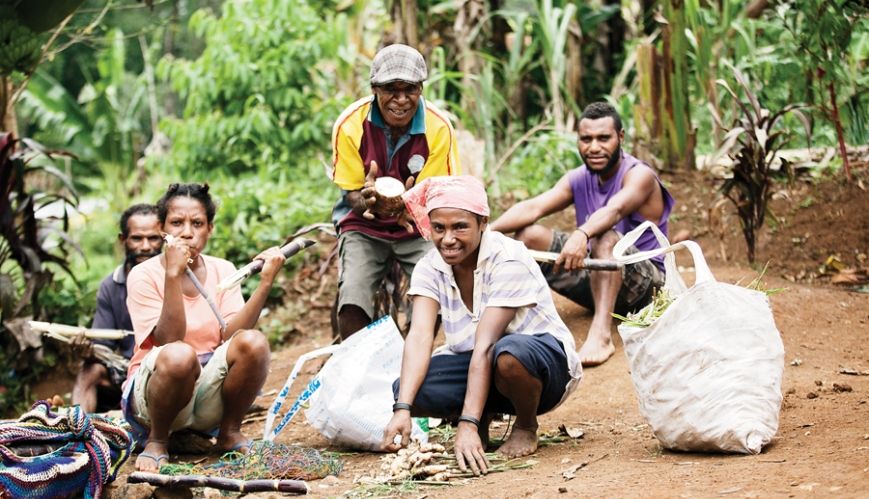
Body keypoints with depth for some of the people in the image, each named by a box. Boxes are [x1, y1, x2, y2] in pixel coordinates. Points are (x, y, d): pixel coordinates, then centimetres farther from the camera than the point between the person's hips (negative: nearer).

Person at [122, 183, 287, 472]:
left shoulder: (222, 271, 4)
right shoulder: (144, 275, -7)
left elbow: (230, 335, -11)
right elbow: (171, 340, -21)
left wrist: (265, 282, -21)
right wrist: (173, 274, -28)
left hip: (210, 396, 3)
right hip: (152, 392, -3)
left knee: (253, 343, -25)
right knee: (179, 355, -37)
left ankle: (230, 433, -2)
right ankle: (156, 441, -9)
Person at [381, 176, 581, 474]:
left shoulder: (508, 260, -24)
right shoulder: (429, 268, -8)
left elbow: (485, 346, -32)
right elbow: (420, 336, -22)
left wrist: (468, 425, -38)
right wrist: (402, 410, -37)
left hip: (545, 359, -5)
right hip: (474, 366, 5)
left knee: (508, 353, -40)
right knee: (408, 390, -24)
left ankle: (526, 426, -8)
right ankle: (483, 417, 7)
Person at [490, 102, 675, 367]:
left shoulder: (639, 175, -14)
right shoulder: (578, 180, 3)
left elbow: (614, 210, -37)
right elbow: (533, 207, -13)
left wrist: (581, 235, -58)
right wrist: (488, 230, -32)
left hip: (644, 283, -6)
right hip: (594, 278, 6)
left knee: (605, 237, -37)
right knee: (529, 234, -9)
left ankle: (601, 333, -51)